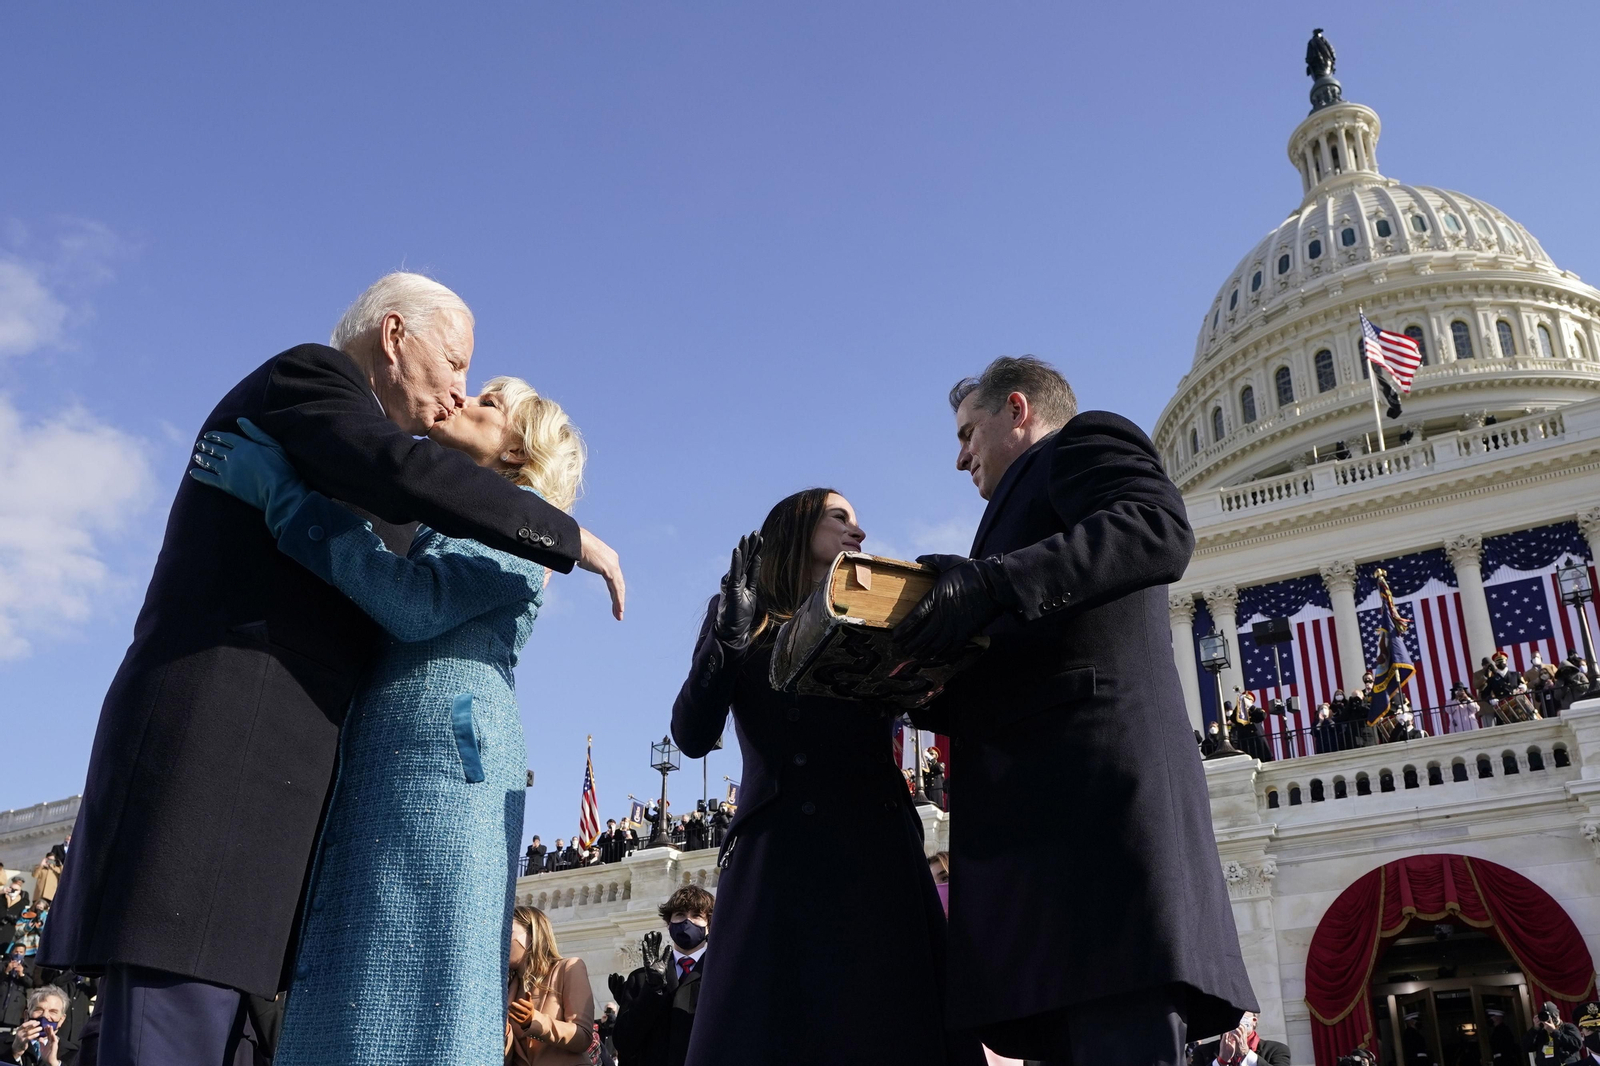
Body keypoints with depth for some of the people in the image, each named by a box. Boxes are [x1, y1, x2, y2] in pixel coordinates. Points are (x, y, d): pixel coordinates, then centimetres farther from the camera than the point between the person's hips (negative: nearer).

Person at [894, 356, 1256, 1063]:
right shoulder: (1035, 493, 37)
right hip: (1042, 817, 9)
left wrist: (985, 583, -21)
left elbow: (1159, 530, -14)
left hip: (1098, 788, -9)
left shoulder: (1085, 438, 11)